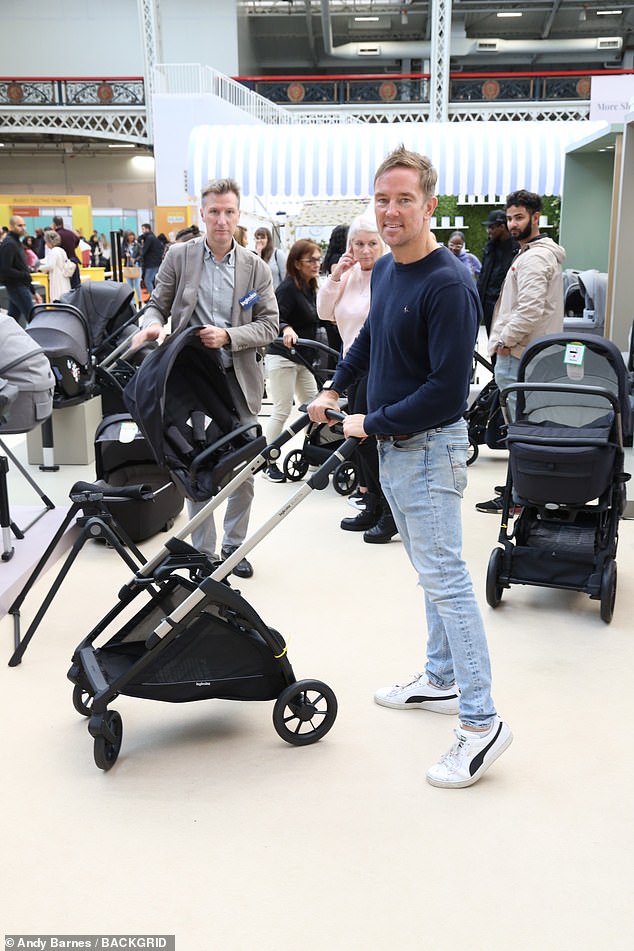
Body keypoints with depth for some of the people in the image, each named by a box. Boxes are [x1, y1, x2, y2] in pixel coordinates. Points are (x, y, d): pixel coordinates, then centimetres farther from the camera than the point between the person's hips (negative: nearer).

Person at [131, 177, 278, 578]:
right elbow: (157, 304, 6)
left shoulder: (256, 266, 1)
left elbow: (269, 325, 0)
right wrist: (153, 324, -18)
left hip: (239, 378, 1)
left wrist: (228, 336, -17)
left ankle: (234, 543, 26)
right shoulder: (179, 256, 0)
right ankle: (204, 552, 17)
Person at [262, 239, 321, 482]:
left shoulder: (309, 288, 13)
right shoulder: (288, 287, -15)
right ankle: (268, 461, 5)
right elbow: (276, 319, -25)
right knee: (282, 410, -6)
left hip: (302, 358, 9)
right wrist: (286, 330, -45)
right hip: (282, 357, -9)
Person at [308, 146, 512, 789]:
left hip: (428, 448, -9)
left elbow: (447, 390, -24)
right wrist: (334, 387, 19)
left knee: (444, 578, -7)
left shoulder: (448, 285, -20)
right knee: (430, 571, 17)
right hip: (392, 449, 9)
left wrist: (370, 424, -15)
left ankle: (481, 722, 1)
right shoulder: (384, 269, 8)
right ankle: (442, 680, 31)